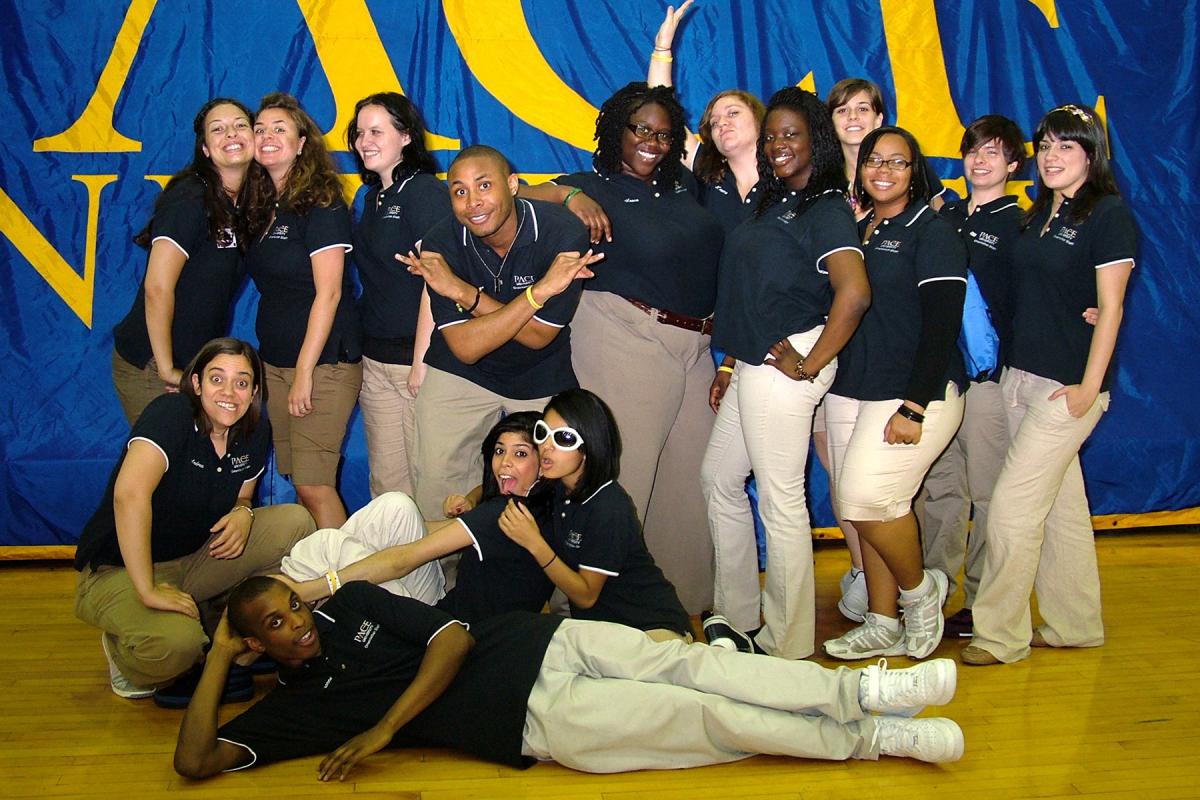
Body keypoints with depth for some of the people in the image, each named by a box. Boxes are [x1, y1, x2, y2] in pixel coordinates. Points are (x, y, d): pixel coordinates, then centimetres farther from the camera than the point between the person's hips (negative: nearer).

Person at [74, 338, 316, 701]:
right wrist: (148, 592, -38)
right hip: (119, 571, -7)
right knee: (176, 642, -37)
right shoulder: (172, 413, -23)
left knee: (295, 522, -11)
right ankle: (123, 651, 2)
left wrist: (243, 512, -13)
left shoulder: (255, 432, -2)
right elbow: (129, 493, -38)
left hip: (193, 559, 7)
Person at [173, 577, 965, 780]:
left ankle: (857, 689, -8)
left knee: (693, 666, -14)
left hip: (539, 642, 4)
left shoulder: (354, 601, 12)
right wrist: (218, 659, 0)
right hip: (535, 719, -4)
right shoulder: (299, 704, 5)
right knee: (707, 718, -12)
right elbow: (197, 760, -3)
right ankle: (872, 738, -6)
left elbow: (452, 636, 2)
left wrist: (387, 725, -8)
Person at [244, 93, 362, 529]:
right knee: (295, 479, 9)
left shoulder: (321, 204, -10)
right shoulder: (263, 207, 12)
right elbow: (271, 288, 14)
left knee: (313, 486, -9)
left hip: (323, 363, -7)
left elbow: (328, 293, -15)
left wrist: (305, 373, -17)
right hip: (275, 361, 7)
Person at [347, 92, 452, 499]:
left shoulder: (424, 191, -9)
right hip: (375, 358, 8)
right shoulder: (374, 197, 16)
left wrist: (422, 360, -17)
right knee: (385, 479, 11)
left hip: (415, 356, -8)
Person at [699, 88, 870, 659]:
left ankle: (787, 643, 9)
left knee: (780, 498, -3)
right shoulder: (775, 203, 18)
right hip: (752, 366, 10)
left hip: (785, 364, -10)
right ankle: (736, 614, 28)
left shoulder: (826, 209, -10)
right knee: (718, 478, 16)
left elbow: (853, 293, -25)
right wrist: (730, 364, 16)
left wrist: (808, 366, -19)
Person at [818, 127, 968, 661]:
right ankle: (882, 626, 15)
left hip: (915, 395, -7)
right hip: (849, 393, 7)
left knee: (868, 497, -16)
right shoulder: (855, 232, 15)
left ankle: (920, 590, 10)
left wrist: (914, 408, -19)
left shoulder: (932, 233, -5)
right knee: (859, 506, 4)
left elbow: (942, 325, -12)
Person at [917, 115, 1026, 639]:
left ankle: (982, 602, 6)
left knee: (986, 490, -2)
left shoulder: (1018, 224, 1)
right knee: (936, 486, 9)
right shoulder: (945, 216, 17)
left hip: (986, 370, -5)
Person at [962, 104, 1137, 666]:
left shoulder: (1109, 215, -7)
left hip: (1068, 386, -7)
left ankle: (1000, 634, 4)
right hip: (1020, 377, 7)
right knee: (1061, 506, 13)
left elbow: (1110, 308, -11)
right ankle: (1075, 625, 24)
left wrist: (1089, 388, -15)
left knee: (1012, 507, -8)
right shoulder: (1040, 214, 14)